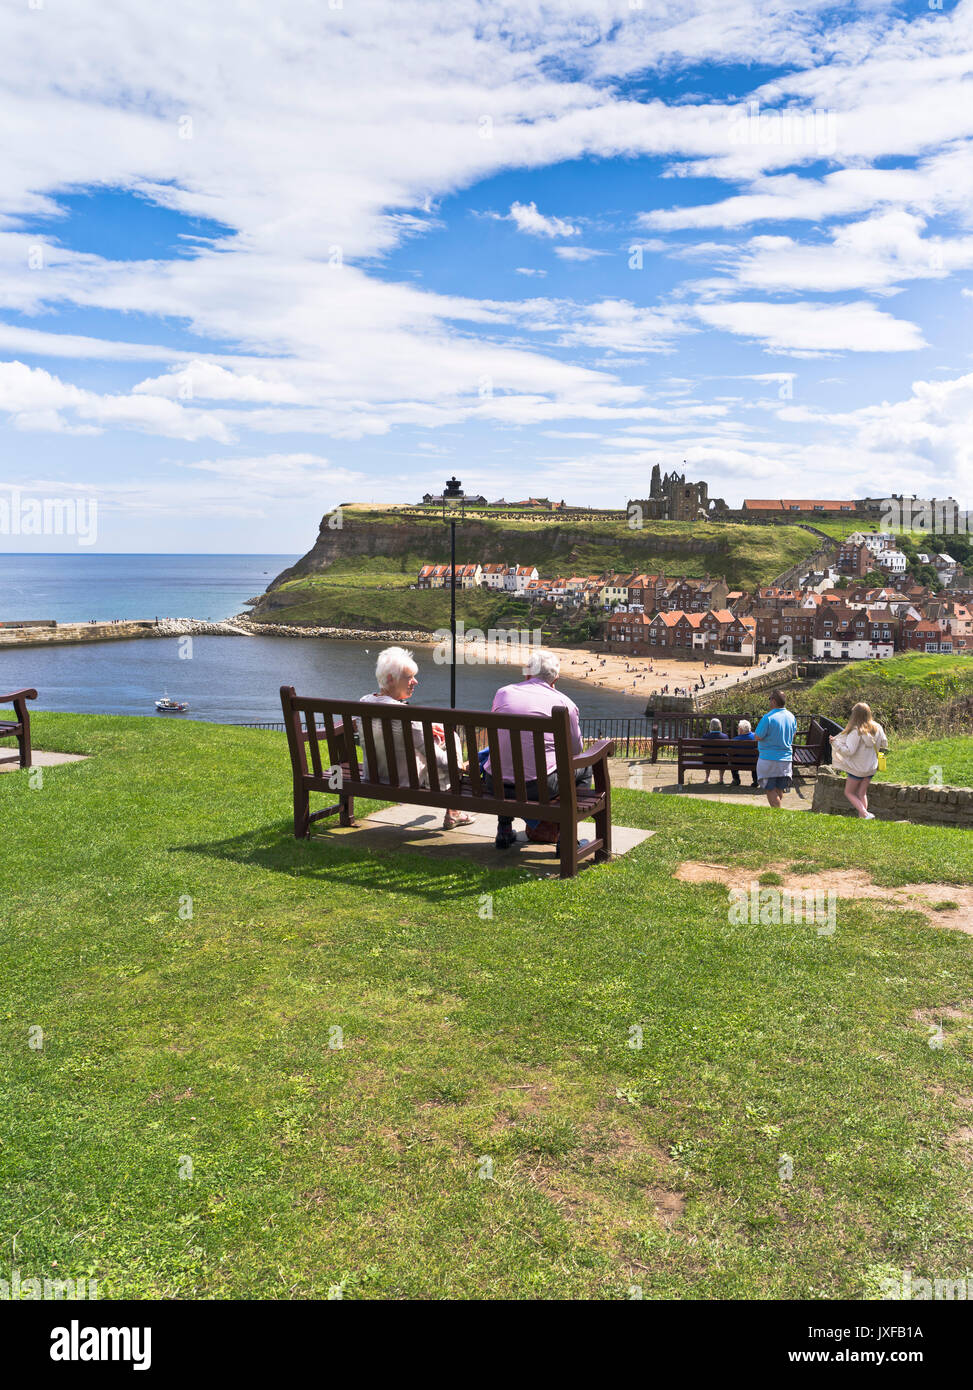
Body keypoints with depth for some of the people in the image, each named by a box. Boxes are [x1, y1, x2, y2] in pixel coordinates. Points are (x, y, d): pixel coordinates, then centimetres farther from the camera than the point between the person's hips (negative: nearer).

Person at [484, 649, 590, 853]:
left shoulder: (502, 693, 9)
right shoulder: (565, 703, 0)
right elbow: (576, 749, 12)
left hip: (495, 784, 3)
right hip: (539, 786, -3)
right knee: (584, 769, 24)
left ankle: (504, 829, 37)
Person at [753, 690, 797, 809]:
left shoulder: (769, 717, -18)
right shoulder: (791, 716, 4)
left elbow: (758, 737, -15)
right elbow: (793, 733, 19)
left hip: (769, 759, -6)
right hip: (786, 759, 6)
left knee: (770, 789, 0)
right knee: (779, 790, 14)